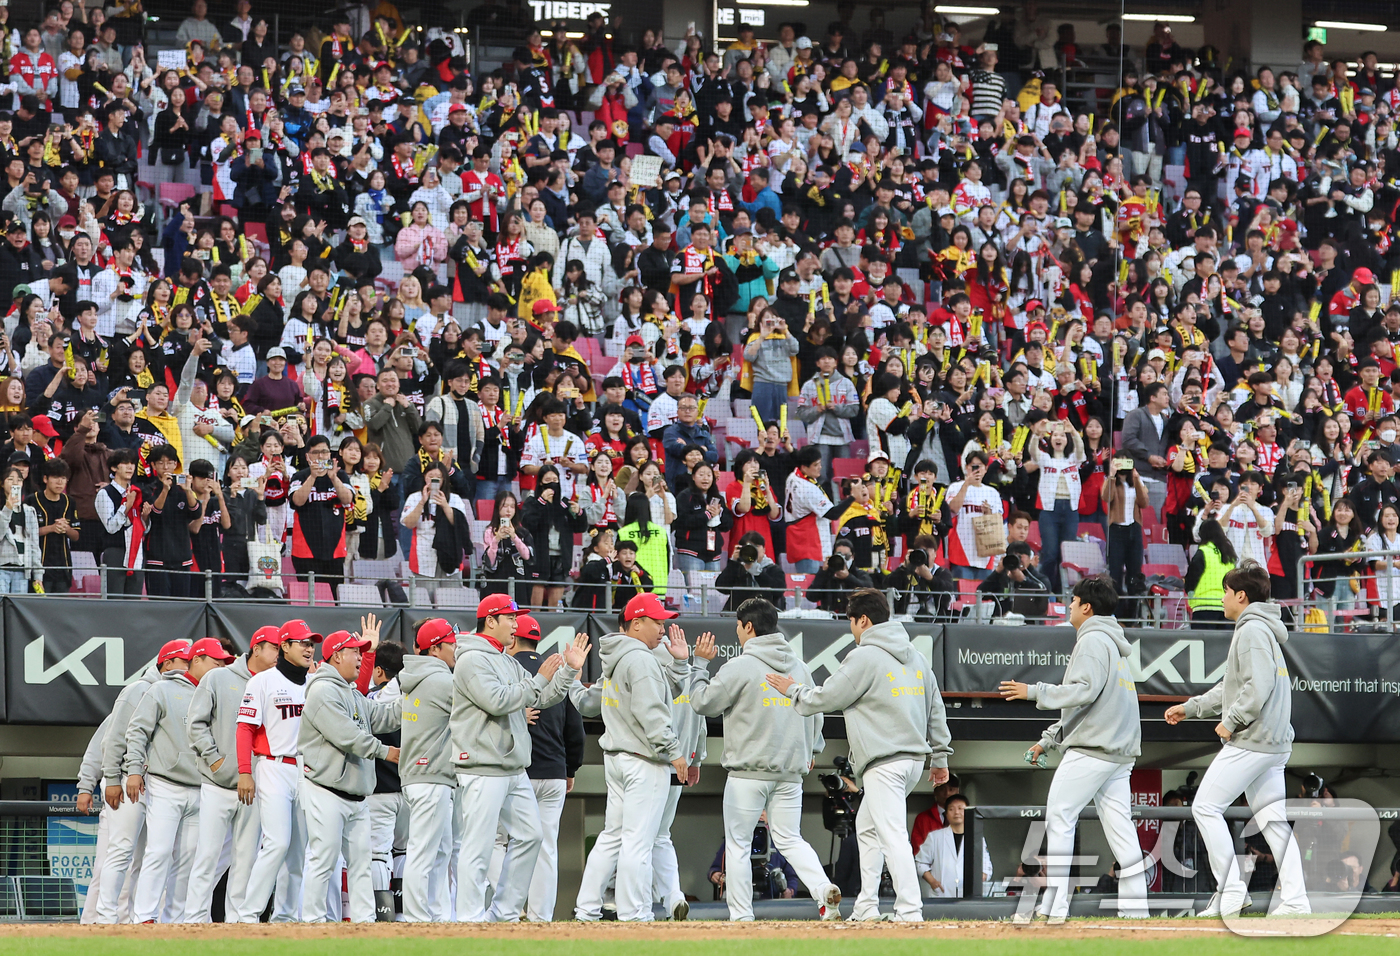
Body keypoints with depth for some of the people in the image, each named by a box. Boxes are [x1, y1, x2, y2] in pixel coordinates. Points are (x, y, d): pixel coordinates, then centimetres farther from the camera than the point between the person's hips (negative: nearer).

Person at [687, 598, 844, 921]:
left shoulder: (740, 667, -11)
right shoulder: (799, 667, 9)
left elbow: (703, 703, -5)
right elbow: (815, 712, 18)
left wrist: (699, 664, 8)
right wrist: (812, 749, 34)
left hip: (748, 771, -5)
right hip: (791, 770, 6)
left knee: (737, 844, 3)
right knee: (789, 839, 12)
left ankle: (741, 916, 1)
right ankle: (824, 889, -12)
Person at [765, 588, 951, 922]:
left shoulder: (865, 657, -10)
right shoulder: (915, 657, 14)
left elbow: (825, 698, -5)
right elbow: (935, 710, 18)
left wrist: (793, 690, 13)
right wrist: (940, 757, 24)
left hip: (885, 763, -9)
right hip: (914, 758, 9)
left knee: (892, 835, -12)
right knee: (867, 827, 21)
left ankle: (910, 910, -20)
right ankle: (866, 908, 20)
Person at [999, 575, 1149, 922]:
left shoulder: (1093, 640, -7)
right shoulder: (1115, 645, 24)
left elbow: (1084, 691, -20)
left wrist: (1034, 691, -13)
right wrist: (1048, 740, 25)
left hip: (1091, 750, -10)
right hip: (1120, 750, 10)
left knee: (1059, 816, -7)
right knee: (1119, 826, 6)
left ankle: (1054, 906, -13)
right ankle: (1135, 908, 0)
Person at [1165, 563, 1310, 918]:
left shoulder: (1252, 630, -12)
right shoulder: (1261, 630, 21)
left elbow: (1259, 686, -24)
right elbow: (1232, 687, 29)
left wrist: (1230, 722, -15)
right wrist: (1190, 708, 29)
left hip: (1250, 741, -10)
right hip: (1274, 742, 10)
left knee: (1206, 807, -6)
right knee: (1272, 819, 7)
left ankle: (1231, 892, -9)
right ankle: (1295, 901, 2)